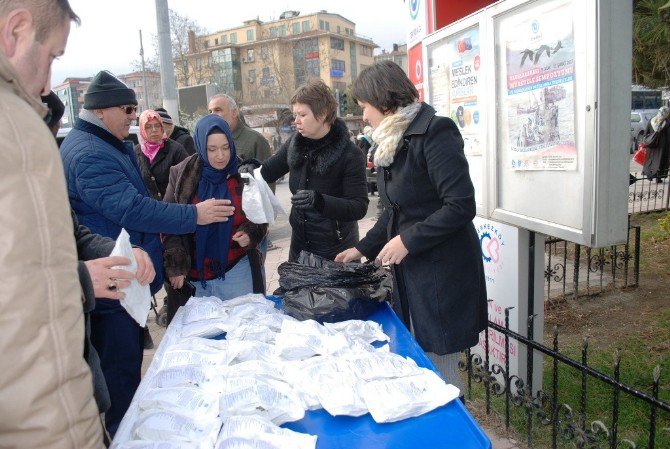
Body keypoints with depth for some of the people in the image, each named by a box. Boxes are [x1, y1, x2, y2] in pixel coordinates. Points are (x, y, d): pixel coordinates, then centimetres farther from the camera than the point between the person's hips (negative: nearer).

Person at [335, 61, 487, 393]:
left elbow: (461, 206, -21)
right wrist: (363, 249, 17)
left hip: (443, 272, -8)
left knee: (439, 370, 2)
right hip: (409, 271, 9)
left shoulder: (434, 132, -15)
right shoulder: (391, 143, 13)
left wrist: (407, 240, -18)